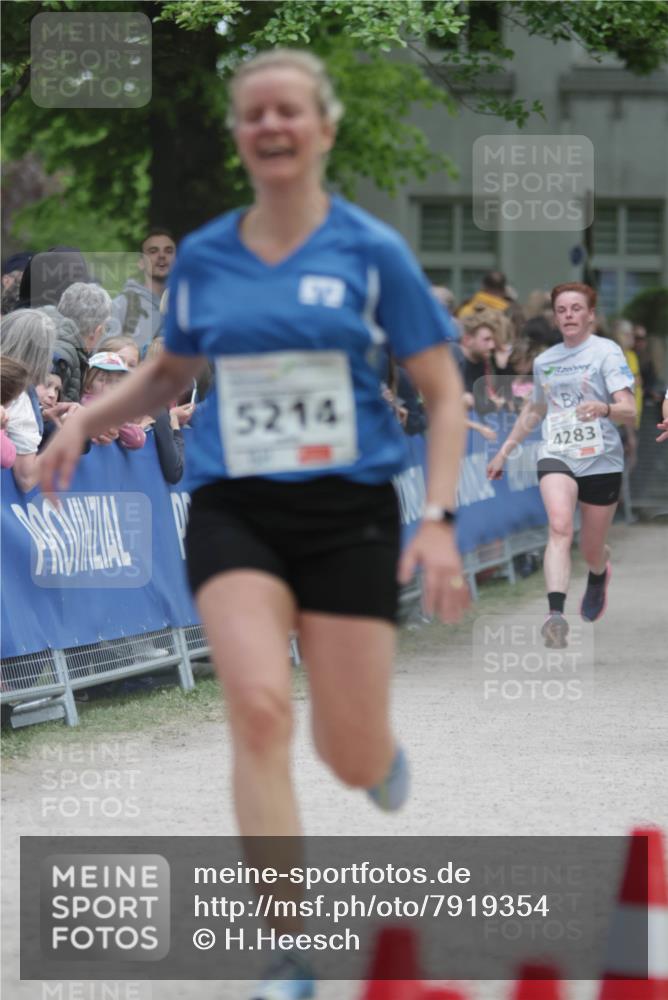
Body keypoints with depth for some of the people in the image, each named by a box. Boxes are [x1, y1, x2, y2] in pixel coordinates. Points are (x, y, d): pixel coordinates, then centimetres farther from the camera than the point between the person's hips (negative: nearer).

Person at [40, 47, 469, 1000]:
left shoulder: (371, 251, -3)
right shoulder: (202, 257, 6)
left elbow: (444, 394, 1)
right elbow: (171, 370, 25)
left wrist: (438, 522, -10)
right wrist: (87, 420, 10)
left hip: (349, 516, -1)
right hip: (233, 516, 1)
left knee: (354, 759, 0)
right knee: (260, 707, -22)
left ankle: (381, 747, 42)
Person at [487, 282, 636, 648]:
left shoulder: (607, 352, -4)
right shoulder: (544, 361, 12)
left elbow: (629, 411, -13)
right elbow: (535, 409, 31)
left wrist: (604, 408, -34)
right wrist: (505, 450, 31)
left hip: (601, 460, -2)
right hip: (556, 456, 2)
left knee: (591, 551, 8)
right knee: (559, 526, -26)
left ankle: (599, 574, 48)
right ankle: (555, 614, -37)